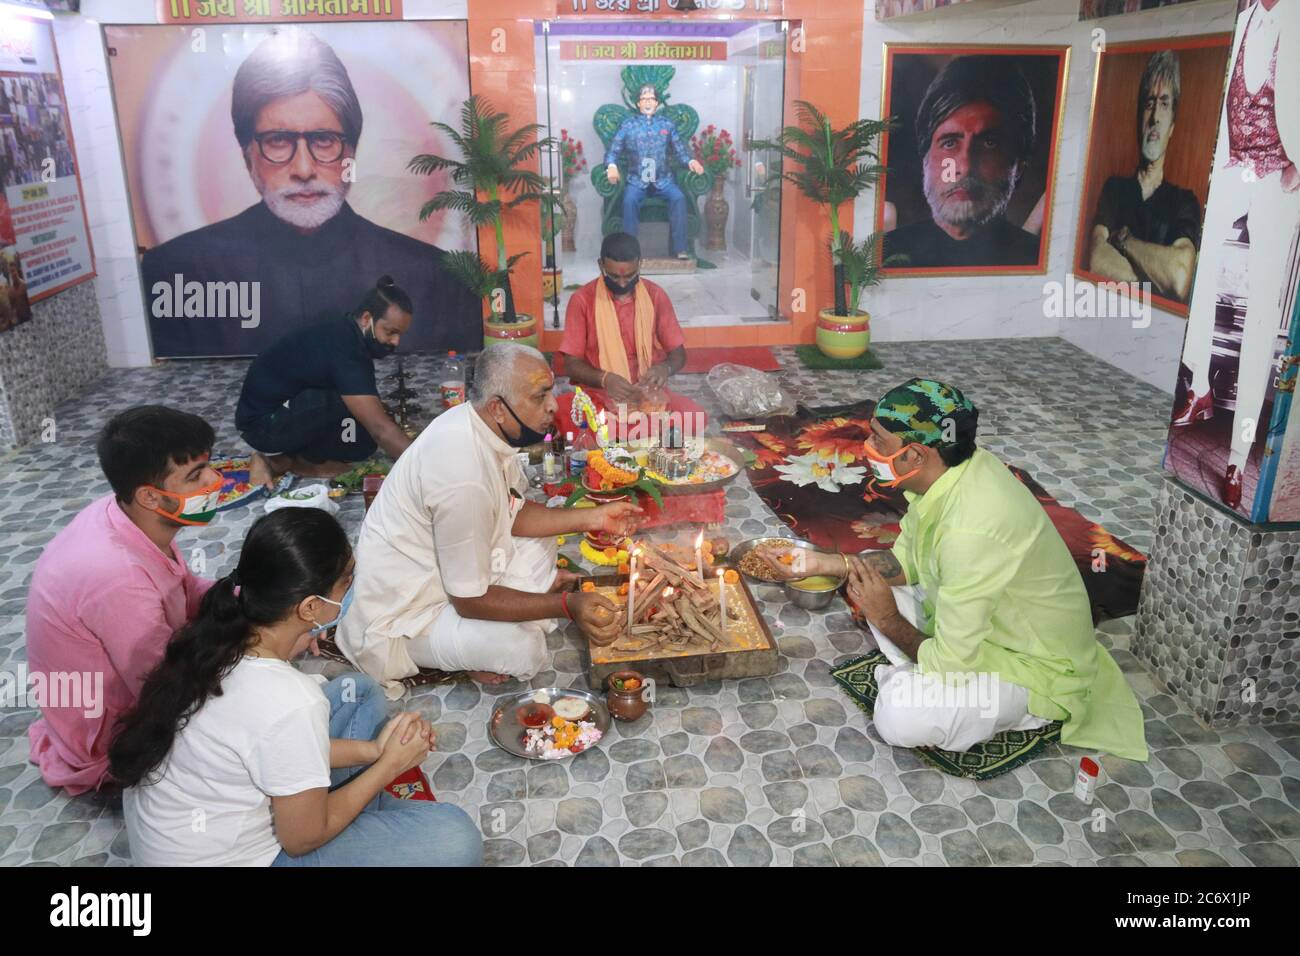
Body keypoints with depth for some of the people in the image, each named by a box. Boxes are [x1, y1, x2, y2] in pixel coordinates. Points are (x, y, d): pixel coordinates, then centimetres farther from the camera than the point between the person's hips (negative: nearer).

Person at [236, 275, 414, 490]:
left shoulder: (348, 334, -3)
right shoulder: (343, 349, -31)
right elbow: (381, 429, -36)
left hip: (291, 412, 8)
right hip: (263, 423, -8)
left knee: (364, 440, -7)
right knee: (337, 403, -32)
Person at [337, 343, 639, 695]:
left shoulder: (482, 424, -9)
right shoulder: (465, 475, -36)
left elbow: (513, 514, 6)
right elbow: (469, 600, -26)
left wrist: (591, 518, -4)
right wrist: (568, 605, -26)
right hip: (398, 615, -9)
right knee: (523, 649, -25)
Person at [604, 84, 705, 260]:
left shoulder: (667, 124, 14)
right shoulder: (628, 125, 10)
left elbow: (680, 151, 9)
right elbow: (613, 150, 4)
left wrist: (690, 161, -13)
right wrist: (611, 166, -18)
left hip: (663, 180, 1)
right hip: (637, 180, -1)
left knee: (679, 198, -28)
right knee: (629, 200, -32)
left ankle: (679, 248, -25)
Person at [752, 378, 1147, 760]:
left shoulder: (971, 531, -38)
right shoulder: (949, 469, -11)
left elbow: (951, 661, -30)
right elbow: (906, 561, 5)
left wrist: (888, 621, -13)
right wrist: (821, 563, -6)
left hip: (1037, 668, -8)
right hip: (985, 621, 8)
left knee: (900, 717, -28)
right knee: (870, 588, 7)